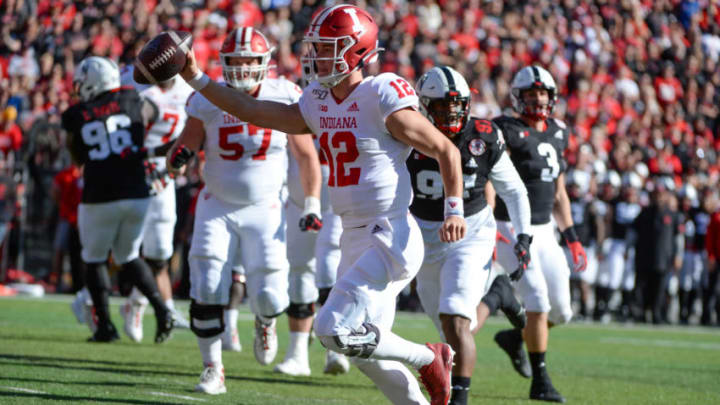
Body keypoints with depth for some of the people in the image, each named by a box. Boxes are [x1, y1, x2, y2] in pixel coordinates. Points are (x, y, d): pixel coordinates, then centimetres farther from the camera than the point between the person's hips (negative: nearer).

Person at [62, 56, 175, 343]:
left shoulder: (76, 117, -1)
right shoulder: (133, 103, 2)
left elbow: (78, 159, 12)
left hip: (99, 198, -3)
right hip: (136, 194, 3)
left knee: (95, 260, 16)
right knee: (128, 257, 20)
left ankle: (105, 326, 9)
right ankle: (160, 308, 0)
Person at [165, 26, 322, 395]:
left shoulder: (284, 99, -9)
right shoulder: (208, 101, -9)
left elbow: (307, 156, 1)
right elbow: (186, 145, -2)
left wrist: (312, 205, -4)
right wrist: (177, 156, -27)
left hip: (264, 209, 0)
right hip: (217, 207, 0)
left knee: (269, 295, -7)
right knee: (207, 289, -11)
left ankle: (265, 323, 32)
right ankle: (213, 370, 4)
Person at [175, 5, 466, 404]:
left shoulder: (384, 102, -14)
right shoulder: (319, 103, 8)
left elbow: (446, 150, -8)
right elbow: (255, 112, 11)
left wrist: (454, 211, -15)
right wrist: (197, 79, 7)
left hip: (390, 239, -9)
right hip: (355, 240, 9)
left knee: (334, 329, -15)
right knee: (365, 347, 12)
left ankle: (428, 358, 4)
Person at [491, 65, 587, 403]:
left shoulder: (557, 135, 12)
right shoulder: (507, 133, -10)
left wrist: (572, 239, 15)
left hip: (544, 232, 7)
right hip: (512, 230, -7)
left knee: (561, 312, 6)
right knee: (538, 300, -16)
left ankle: (514, 338, 34)